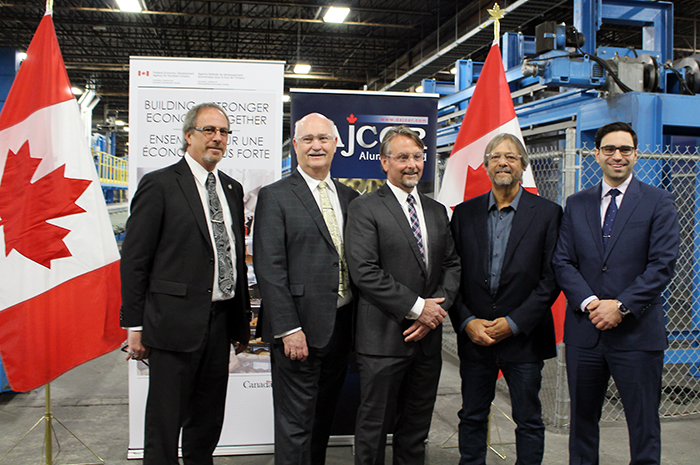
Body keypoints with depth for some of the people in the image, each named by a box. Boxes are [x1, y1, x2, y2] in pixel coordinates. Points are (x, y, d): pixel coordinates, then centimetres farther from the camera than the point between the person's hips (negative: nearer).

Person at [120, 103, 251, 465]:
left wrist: (241, 320, 15)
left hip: (220, 323, 6)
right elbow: (133, 260, -7)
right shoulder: (159, 185, -6)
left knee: (208, 424, 16)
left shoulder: (232, 189, 13)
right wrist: (135, 326, -10)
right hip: (175, 324, -6)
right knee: (164, 424, 4)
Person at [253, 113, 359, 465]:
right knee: (295, 425, 3)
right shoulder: (275, 197, -5)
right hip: (299, 329, -5)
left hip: (340, 326, 6)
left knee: (324, 419, 18)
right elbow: (269, 268, -12)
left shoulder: (349, 197, 12)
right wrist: (289, 328, -18)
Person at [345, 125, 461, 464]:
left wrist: (437, 307, -6)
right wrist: (416, 307, -15)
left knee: (416, 429, 17)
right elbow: (364, 272, -16)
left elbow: (452, 264, 11)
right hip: (384, 339, -6)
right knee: (373, 427, 7)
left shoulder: (437, 211, 14)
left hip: (427, 336, 6)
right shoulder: (365, 208, -6)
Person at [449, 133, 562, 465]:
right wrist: (467, 322, -8)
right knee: (472, 418, 13)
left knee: (529, 421, 9)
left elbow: (551, 279, -6)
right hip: (473, 337, 2)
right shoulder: (465, 213, 5)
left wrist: (513, 323, -13)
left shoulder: (547, 213, -2)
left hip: (524, 338, -2)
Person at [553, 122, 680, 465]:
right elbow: (562, 262, 4)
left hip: (637, 331, -3)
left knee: (644, 425, 5)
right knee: (582, 420, 14)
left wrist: (621, 306, -15)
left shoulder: (659, 203, 1)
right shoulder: (576, 204, 10)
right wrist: (589, 303, -11)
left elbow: (662, 264, -7)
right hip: (584, 331, 3)